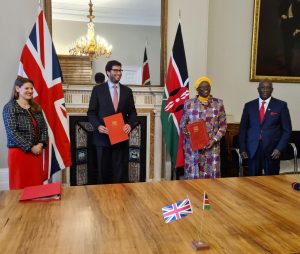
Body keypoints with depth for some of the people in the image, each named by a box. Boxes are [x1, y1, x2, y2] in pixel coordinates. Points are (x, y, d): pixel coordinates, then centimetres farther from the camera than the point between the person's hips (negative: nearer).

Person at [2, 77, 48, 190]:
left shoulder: (36, 107, 12)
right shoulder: (10, 107, -6)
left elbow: (44, 127, 10)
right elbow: (12, 132, -14)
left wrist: (41, 144, -7)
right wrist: (30, 148, -16)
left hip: (37, 151, 5)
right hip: (19, 152, -5)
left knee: (37, 186, 7)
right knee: (20, 187, 1)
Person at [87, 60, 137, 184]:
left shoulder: (127, 91, 9)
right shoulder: (98, 90, 2)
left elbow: (132, 112, 10)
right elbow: (91, 112, 1)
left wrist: (130, 124, -10)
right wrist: (98, 126, -16)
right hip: (103, 136, -1)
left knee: (121, 172, 5)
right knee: (103, 172, 9)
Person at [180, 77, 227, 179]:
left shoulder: (218, 103, 4)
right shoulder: (189, 104, 3)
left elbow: (223, 125, 4)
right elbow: (182, 125, 7)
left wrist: (214, 140, -9)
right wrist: (188, 134, -13)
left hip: (212, 147, 1)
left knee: (211, 175, 4)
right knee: (193, 176, 2)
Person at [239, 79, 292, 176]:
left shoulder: (281, 105, 1)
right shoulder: (249, 105, 7)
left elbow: (287, 130, 2)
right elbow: (243, 129, 9)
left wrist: (279, 148, -8)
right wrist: (242, 149, 1)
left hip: (272, 150, -1)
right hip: (252, 150, 1)